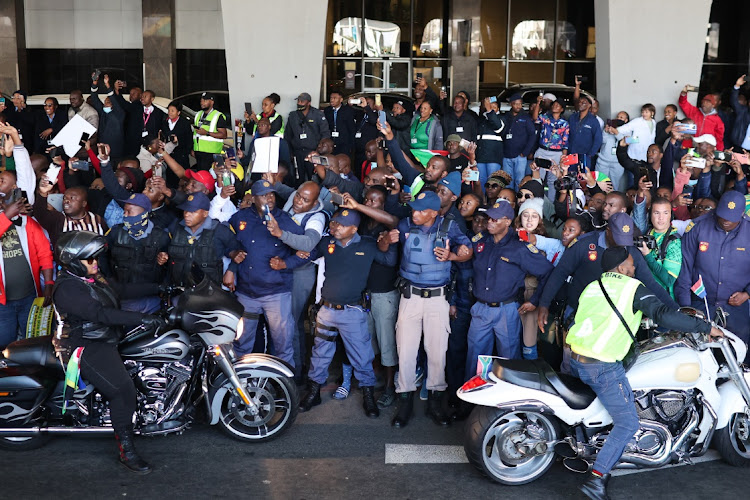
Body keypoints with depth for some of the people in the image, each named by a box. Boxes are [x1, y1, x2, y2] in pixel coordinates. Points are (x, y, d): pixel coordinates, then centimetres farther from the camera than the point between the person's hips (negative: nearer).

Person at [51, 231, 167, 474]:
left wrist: (158, 288, 8)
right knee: (123, 388, -22)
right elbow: (101, 314, -30)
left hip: (105, 339, 11)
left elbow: (122, 290, 15)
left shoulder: (92, 278, 11)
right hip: (85, 348, -11)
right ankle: (126, 451, -14)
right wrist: (141, 318, -35)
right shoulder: (67, 289, -20)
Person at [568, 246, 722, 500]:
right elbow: (663, 314, -16)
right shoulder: (632, 287, -4)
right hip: (603, 367, -8)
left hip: (574, 359, 8)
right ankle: (596, 479, -7)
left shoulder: (591, 287, 17)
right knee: (627, 423, 0)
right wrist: (706, 327, -10)